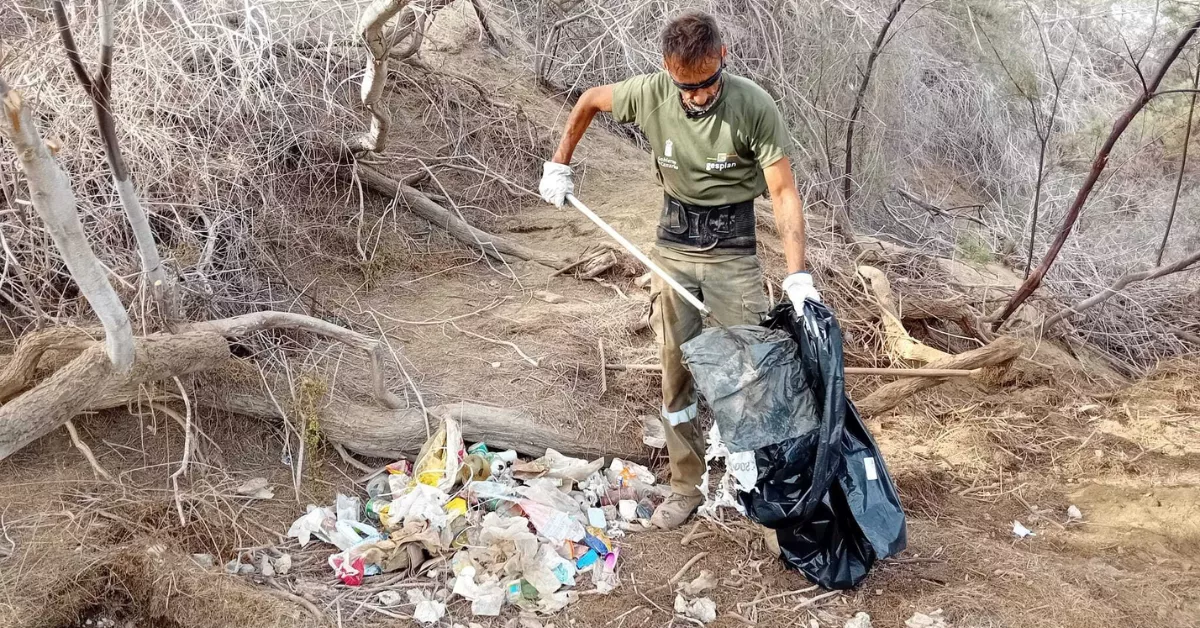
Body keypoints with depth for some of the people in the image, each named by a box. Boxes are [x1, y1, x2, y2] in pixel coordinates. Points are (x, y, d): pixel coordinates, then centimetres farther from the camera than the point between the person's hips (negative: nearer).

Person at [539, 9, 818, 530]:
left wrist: (797, 275, -31)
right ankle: (686, 486, 19)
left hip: (733, 247, -2)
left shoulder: (755, 107, -21)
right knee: (677, 369, 6)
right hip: (673, 245, 2)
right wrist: (558, 165, 9)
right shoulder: (650, 93, -13)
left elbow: (784, 192, -22)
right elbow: (589, 101, 7)